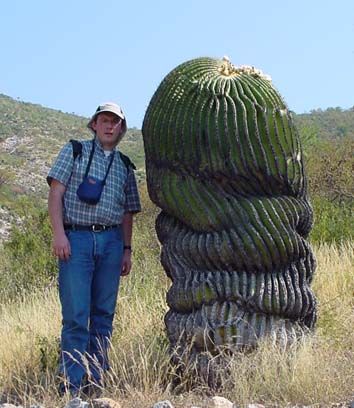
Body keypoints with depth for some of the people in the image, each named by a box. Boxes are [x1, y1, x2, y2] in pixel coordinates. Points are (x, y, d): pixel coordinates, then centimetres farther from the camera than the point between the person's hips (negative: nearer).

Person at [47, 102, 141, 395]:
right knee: (76, 314, -8)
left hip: (111, 242, 4)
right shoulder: (75, 151, 6)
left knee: (104, 313, 6)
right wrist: (59, 234, -12)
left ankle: (96, 379, 14)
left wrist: (127, 249, 13)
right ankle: (71, 384, -4)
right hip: (76, 239, -4)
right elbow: (56, 193, -1)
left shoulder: (125, 166, 17)